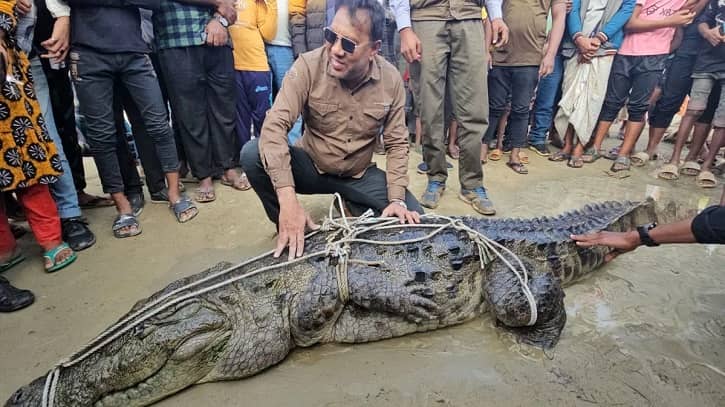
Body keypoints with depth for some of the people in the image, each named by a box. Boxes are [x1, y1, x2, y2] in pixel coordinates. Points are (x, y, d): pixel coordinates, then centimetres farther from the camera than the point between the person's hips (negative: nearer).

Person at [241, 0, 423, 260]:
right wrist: (288, 198, -39)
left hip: (359, 176, 2)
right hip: (311, 167, -1)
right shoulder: (308, 66, -20)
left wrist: (396, 199, -16)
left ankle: (353, 205, 14)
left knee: (412, 220, -14)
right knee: (253, 154, -28)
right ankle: (289, 231, -4)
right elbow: (275, 126, -28)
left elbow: (396, 143, -5)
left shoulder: (391, 79, -13)